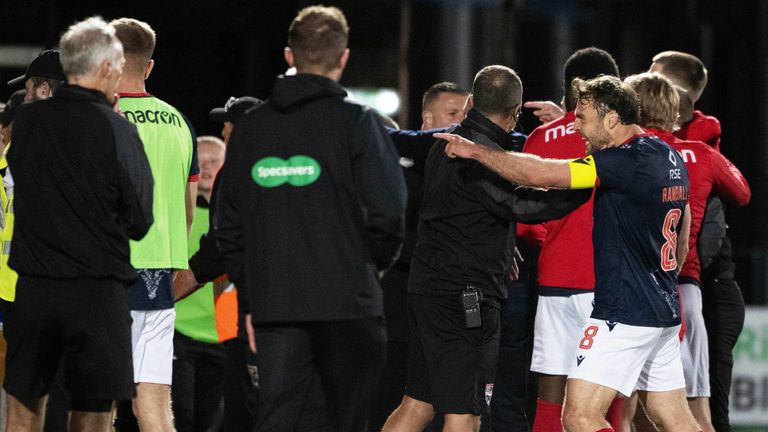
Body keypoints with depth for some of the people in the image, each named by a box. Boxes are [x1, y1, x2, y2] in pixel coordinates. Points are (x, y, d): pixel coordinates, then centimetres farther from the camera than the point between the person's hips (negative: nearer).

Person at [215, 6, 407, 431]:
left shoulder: (250, 127, 9)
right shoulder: (356, 123, -5)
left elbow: (229, 223, 11)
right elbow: (386, 210, -11)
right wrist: (375, 263, 8)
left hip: (273, 302, 3)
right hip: (346, 301, -3)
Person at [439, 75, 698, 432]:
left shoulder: (627, 161, -18)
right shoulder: (671, 158, 11)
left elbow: (541, 174, -22)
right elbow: (682, 243, 21)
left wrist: (475, 151, -12)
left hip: (623, 312, -10)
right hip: (665, 313, 10)